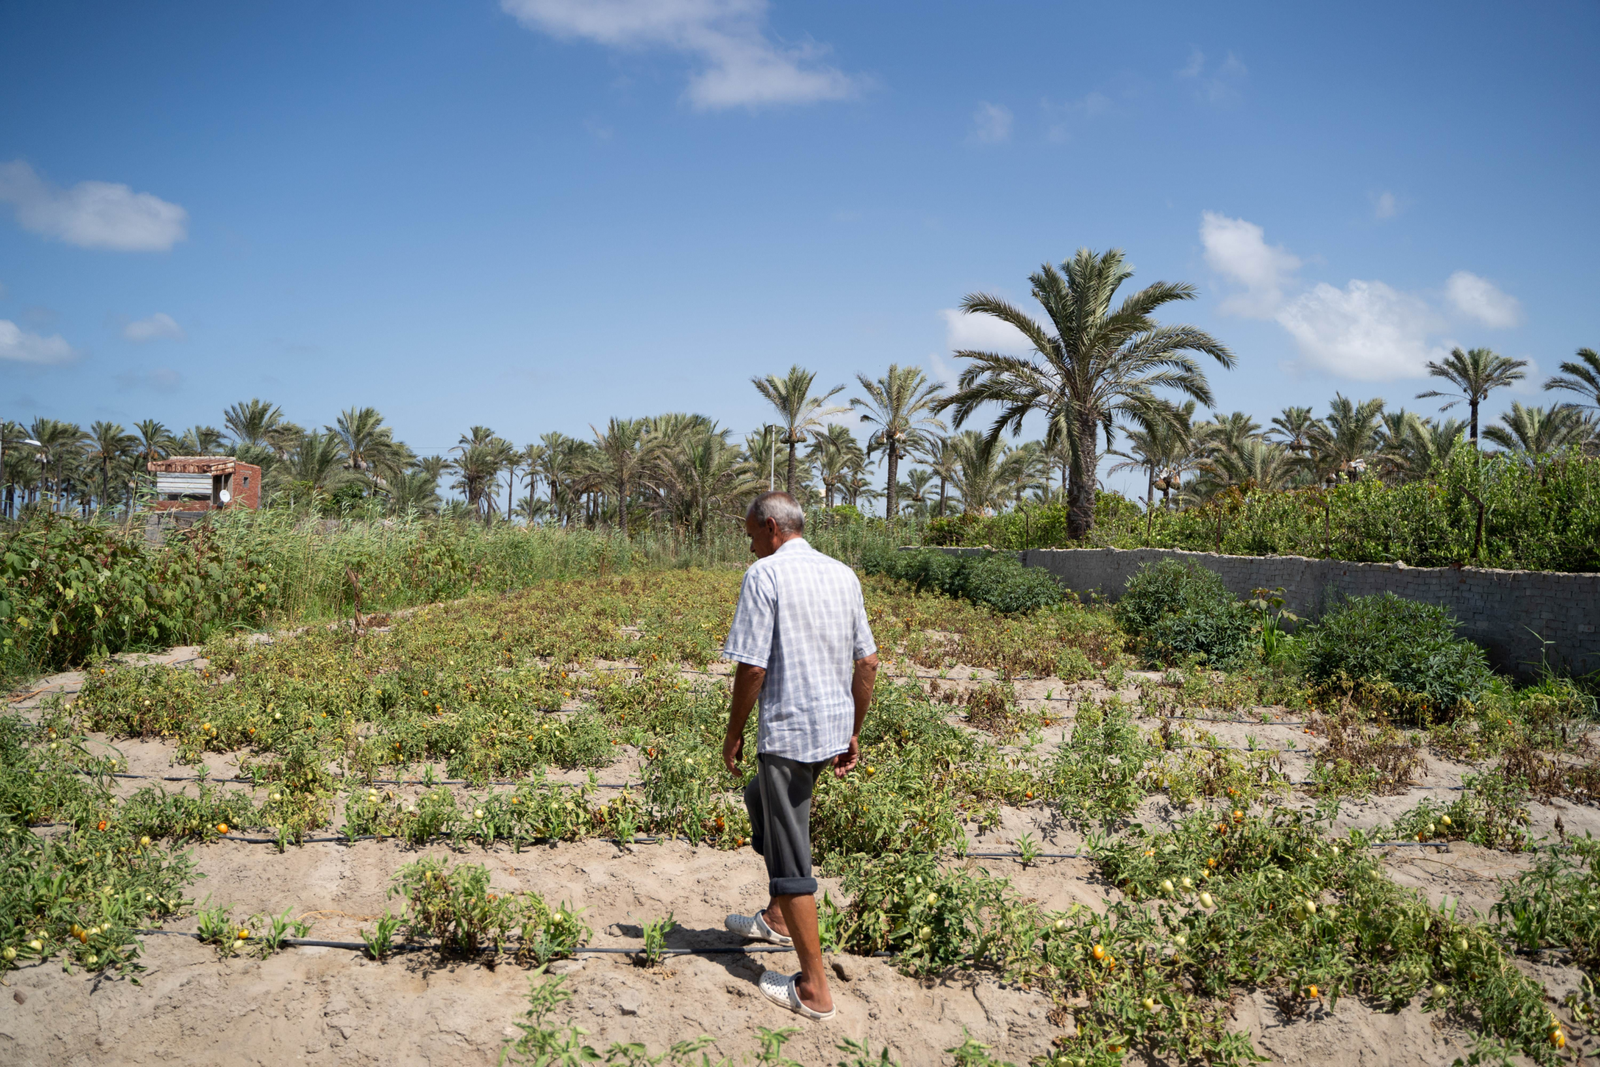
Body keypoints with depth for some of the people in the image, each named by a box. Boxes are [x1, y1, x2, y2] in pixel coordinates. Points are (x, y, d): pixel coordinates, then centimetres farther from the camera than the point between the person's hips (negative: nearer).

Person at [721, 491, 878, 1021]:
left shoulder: (765, 575, -12)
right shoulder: (843, 575, 9)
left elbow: (752, 667, -16)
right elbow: (868, 664, 10)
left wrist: (733, 734, -4)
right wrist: (853, 733, 19)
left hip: (788, 730, -8)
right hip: (834, 725, 8)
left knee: (790, 856, 2)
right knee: (760, 799, 31)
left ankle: (813, 988, 9)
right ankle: (777, 917, 43)